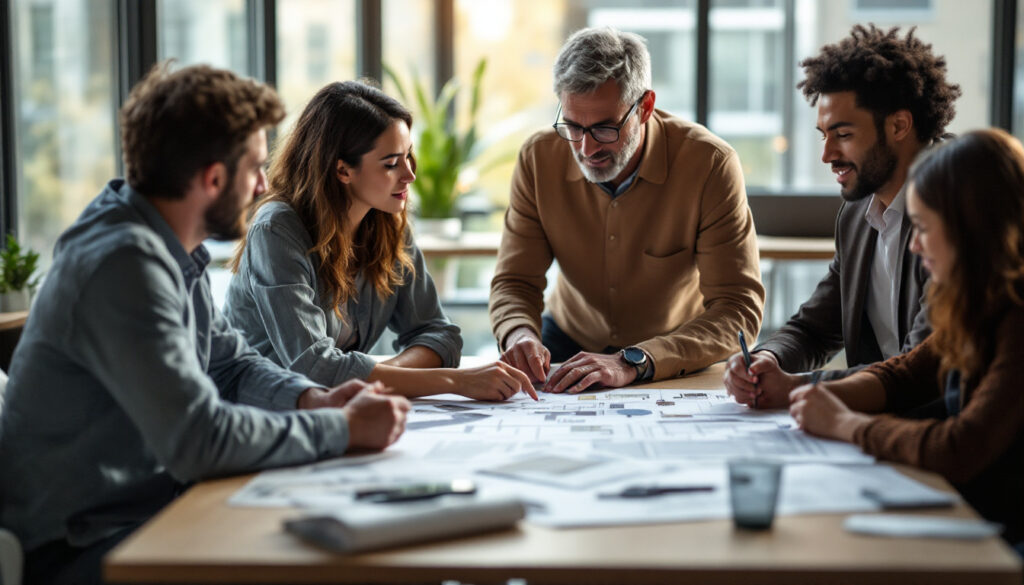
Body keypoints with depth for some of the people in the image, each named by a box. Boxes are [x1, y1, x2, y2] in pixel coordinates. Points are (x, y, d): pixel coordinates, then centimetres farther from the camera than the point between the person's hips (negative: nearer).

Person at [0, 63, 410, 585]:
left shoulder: (175, 250, 6)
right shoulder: (124, 265, -25)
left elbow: (231, 363, 17)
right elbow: (199, 439, -30)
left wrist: (316, 400, -2)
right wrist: (344, 429, -20)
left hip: (147, 506, 9)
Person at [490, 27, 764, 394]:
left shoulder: (710, 165, -22)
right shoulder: (539, 159, -11)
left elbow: (739, 309, -25)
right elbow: (515, 282, -5)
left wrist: (633, 362, -38)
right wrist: (520, 335, -29)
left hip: (678, 360, -1)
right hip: (570, 342, 2)